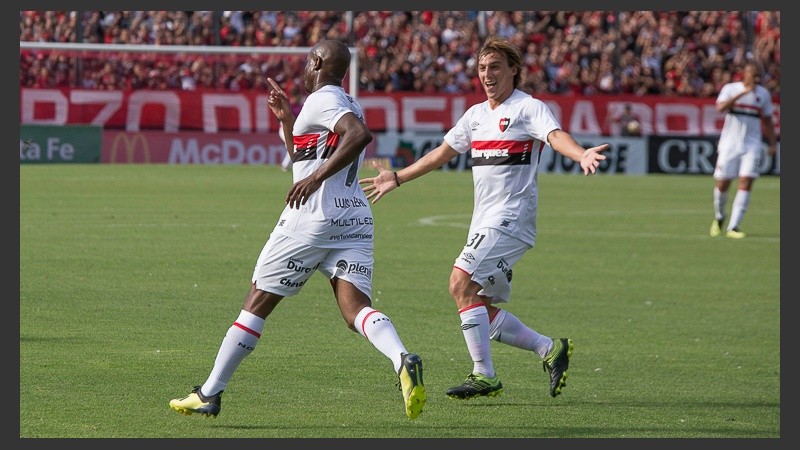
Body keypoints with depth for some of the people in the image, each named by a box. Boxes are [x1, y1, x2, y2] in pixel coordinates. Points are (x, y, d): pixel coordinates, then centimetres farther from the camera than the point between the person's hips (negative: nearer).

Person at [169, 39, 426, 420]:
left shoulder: (321, 100, -6)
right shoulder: (347, 105, 23)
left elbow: (360, 134, -27)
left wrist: (317, 176, -26)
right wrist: (286, 118, 29)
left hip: (313, 218, -8)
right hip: (356, 218, 8)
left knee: (258, 303, 2)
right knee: (356, 308, -7)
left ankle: (209, 394, 9)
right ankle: (403, 360, -37)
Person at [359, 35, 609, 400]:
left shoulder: (529, 108, -5)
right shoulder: (476, 114, 17)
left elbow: (555, 136, -24)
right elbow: (442, 153, 29)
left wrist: (582, 155, -45)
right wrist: (397, 178, 34)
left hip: (512, 219, -8)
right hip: (485, 221, 8)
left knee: (462, 283, -21)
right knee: (483, 312, 4)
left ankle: (484, 375, -17)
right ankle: (550, 349, 17)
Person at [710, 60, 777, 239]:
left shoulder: (763, 94, 7)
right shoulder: (730, 89, -2)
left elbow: (767, 121, 16)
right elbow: (720, 107, -21)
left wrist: (772, 144, 8)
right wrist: (742, 93, -26)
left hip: (752, 145, 2)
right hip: (729, 144, -2)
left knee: (746, 183, -12)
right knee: (722, 184, 1)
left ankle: (733, 227, -11)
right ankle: (719, 217, 28)